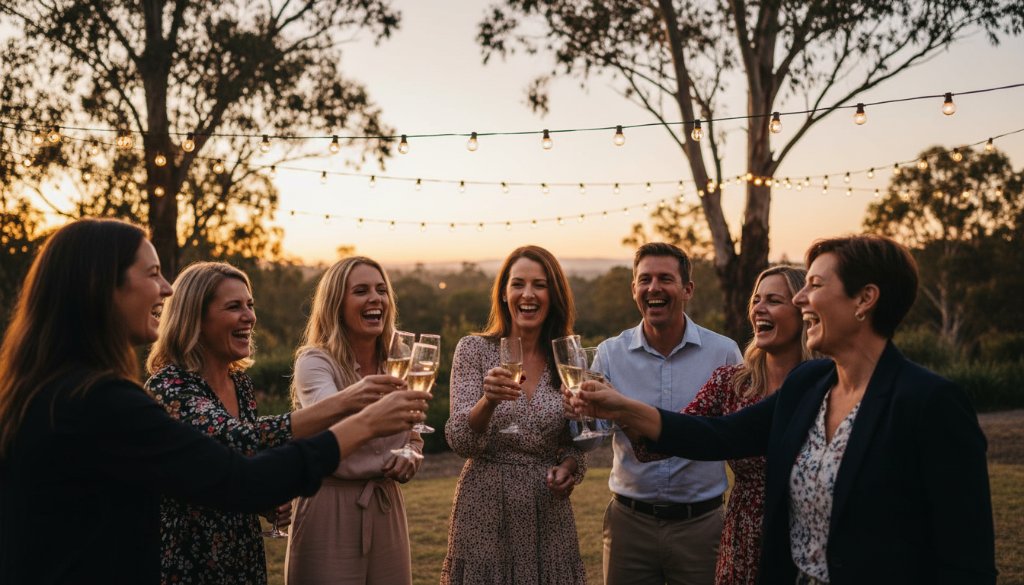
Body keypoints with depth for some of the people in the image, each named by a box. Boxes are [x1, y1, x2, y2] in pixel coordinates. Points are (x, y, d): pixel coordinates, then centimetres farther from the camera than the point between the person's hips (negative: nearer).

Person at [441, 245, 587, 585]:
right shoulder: (475, 349, -4)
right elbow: (459, 440, -13)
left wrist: (569, 467, -8)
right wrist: (488, 400, -31)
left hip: (548, 513, 3)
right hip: (486, 511, -2)